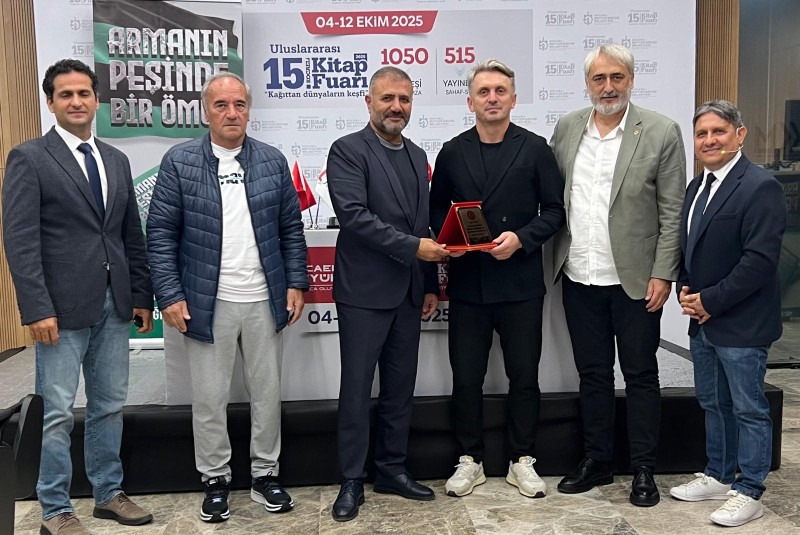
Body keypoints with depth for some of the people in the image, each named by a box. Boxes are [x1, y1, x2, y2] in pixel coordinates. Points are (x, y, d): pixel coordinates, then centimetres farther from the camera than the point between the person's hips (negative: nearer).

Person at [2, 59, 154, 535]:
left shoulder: (116, 160, 13)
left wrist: (142, 295, 10)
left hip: (114, 305, 6)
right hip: (63, 307, -5)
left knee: (110, 406, 13)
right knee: (59, 413, 2)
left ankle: (109, 493, 28)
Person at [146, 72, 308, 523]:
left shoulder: (273, 161, 5)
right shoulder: (180, 162, -2)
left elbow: (291, 228, 8)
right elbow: (161, 233, -2)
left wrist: (296, 283, 2)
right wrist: (170, 295, -8)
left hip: (265, 300, 2)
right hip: (207, 302, -2)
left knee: (268, 392, 11)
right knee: (209, 397, 8)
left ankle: (266, 475, 28)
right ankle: (216, 480, 26)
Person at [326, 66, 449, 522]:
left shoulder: (417, 155, 14)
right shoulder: (349, 150, -7)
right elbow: (354, 214, -19)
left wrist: (431, 285, 14)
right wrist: (412, 247, -21)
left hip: (408, 293, 6)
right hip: (365, 292, -6)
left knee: (401, 387, 13)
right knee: (357, 389, 3)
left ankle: (393, 469, 27)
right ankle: (353, 480, 15)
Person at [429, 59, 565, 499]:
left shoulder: (535, 149, 2)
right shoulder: (452, 152, 8)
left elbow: (554, 210, 1)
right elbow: (437, 208, 14)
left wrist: (520, 238, -14)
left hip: (520, 283, -1)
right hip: (467, 284, 2)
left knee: (524, 376, 8)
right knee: (466, 377, 8)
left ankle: (521, 461, 25)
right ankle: (470, 460, 24)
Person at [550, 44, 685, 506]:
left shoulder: (662, 132, -5)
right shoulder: (566, 129, 6)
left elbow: (672, 212, -5)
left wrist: (662, 274, -10)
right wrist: (554, 259, 3)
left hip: (634, 279, -3)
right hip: (580, 277, 4)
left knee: (641, 376, 8)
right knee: (593, 373, 14)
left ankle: (644, 469, 22)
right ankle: (596, 461, 28)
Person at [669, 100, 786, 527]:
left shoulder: (760, 187, -15)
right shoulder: (697, 186, 11)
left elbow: (760, 260, -21)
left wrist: (710, 300, -18)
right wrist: (685, 291, 0)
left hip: (741, 325, -8)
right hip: (702, 320, 8)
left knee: (748, 409, 5)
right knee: (713, 403, 19)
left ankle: (748, 493, 18)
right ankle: (718, 477, 34)